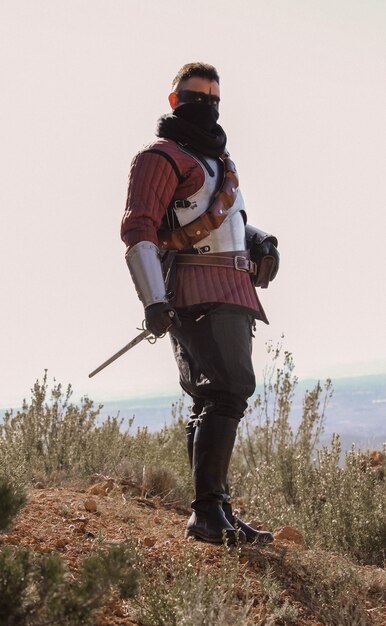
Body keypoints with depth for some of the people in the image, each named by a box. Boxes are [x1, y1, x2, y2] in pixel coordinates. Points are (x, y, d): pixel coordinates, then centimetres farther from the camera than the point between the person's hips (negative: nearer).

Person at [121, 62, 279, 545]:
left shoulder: (215, 160, 27)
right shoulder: (161, 156, -2)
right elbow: (138, 228, -13)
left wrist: (258, 239, 13)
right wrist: (153, 299, -24)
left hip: (233, 292, 9)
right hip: (198, 290, -9)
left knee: (213, 403, 9)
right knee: (230, 388, -21)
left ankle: (213, 516, 13)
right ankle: (208, 511, -22)